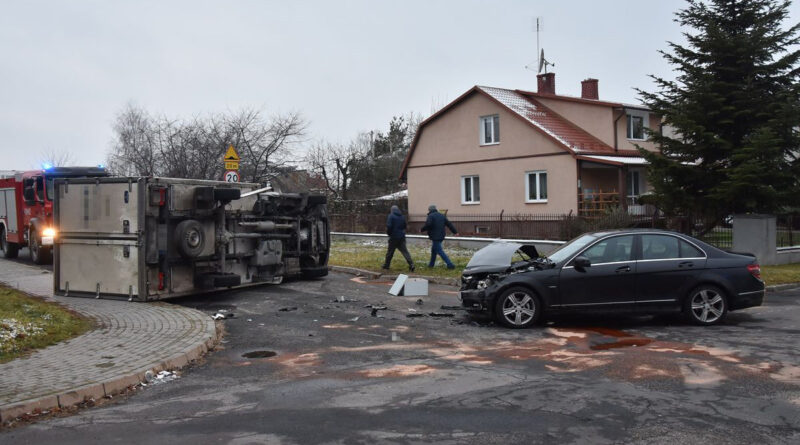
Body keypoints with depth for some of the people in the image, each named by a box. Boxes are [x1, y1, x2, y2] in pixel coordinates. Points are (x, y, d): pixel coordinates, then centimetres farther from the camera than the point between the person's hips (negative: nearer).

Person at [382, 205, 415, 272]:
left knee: (390, 252, 9)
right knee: (404, 251, 1)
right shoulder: (402, 217, 9)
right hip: (402, 237, 4)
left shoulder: (391, 216, -9)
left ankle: (386, 265, 20)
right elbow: (404, 226, 16)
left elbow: (389, 226, -16)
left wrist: (388, 233, -1)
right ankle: (411, 264, -11)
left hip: (394, 237, -4)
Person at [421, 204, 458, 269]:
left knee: (440, 251, -6)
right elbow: (449, 224, 13)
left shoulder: (431, 216, -10)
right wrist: (455, 231, 15)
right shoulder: (441, 216, 14)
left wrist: (422, 230, -8)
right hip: (441, 236, 9)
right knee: (433, 250, 22)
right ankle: (431, 264, 33)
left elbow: (428, 225, -24)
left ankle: (450, 264, -13)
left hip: (435, 237, -9)